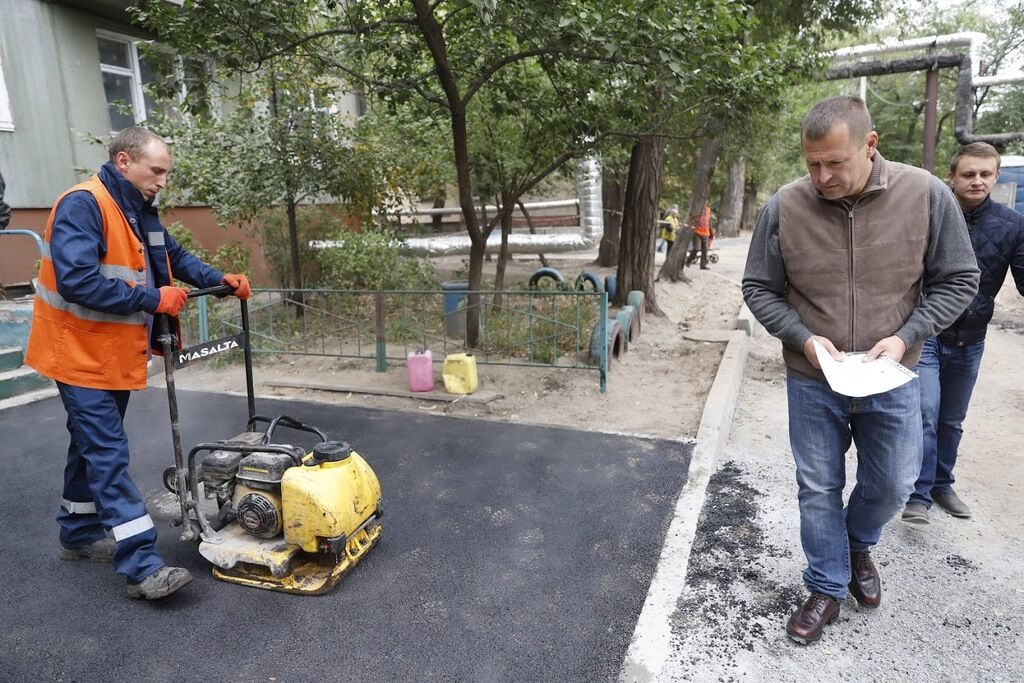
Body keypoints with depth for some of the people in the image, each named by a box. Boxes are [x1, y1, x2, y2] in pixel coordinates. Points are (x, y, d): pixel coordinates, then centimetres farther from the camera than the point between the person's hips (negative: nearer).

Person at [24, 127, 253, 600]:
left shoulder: (140, 212, 9)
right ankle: (142, 567, -9)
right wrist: (152, 299, -25)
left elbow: (174, 257, 20)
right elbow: (76, 281, -29)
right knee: (109, 456, -10)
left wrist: (219, 279, 6)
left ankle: (79, 534, 36)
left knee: (93, 446, 19)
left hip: (115, 354, 9)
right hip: (81, 356, -9)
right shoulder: (83, 205, -20)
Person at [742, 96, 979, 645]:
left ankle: (857, 544, 49)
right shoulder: (784, 208, -13)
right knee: (818, 489, 10)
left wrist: (906, 337, -14)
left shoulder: (926, 195, -11)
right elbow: (758, 289, -3)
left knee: (893, 485, 15)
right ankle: (827, 589, 31)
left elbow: (957, 280, -1)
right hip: (812, 382, -1)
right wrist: (803, 338, -16)